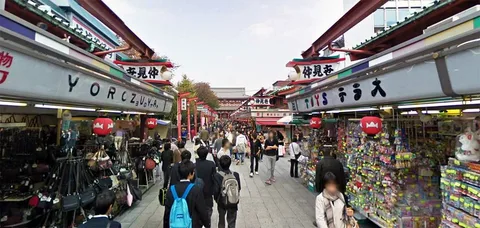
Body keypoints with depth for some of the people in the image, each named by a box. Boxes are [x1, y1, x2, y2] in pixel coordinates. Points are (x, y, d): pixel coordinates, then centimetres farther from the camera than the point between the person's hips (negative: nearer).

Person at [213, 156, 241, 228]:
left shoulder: (217, 176, -21)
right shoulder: (236, 175, -14)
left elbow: (216, 190, -17)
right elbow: (239, 188, -6)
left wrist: (216, 199, 4)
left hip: (222, 202, -1)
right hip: (233, 202, 1)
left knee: (221, 221, 24)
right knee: (232, 222, 17)